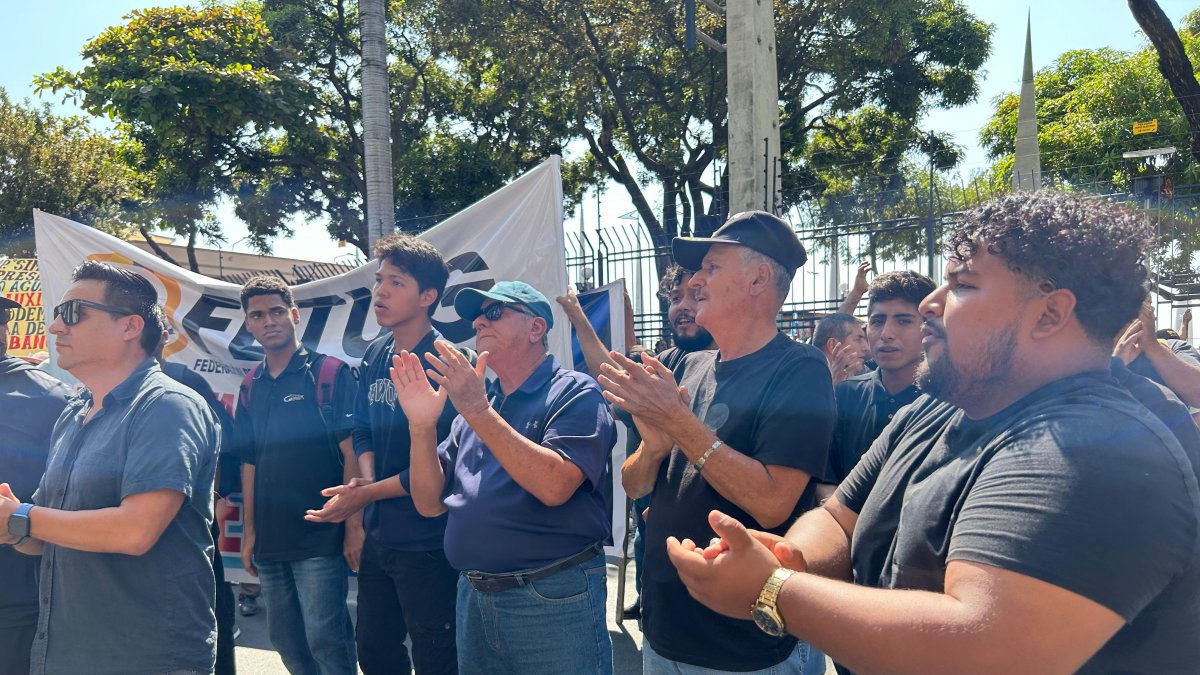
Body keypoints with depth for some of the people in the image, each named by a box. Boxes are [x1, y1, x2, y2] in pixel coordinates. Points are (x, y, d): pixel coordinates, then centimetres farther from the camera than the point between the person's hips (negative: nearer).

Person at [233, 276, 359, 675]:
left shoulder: (329, 373, -6)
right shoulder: (250, 386, 11)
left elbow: (352, 453, -9)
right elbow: (249, 462, 14)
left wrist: (353, 525, -14)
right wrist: (249, 531, 11)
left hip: (320, 537, -6)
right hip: (270, 539, 6)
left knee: (325, 640, -3)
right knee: (284, 639, 15)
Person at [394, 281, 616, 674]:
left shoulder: (575, 393, -8)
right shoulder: (474, 405, 11)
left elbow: (554, 486, -23)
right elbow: (431, 504, 7)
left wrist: (478, 411, -23)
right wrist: (422, 425, -7)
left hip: (555, 599, -6)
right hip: (473, 597, 6)